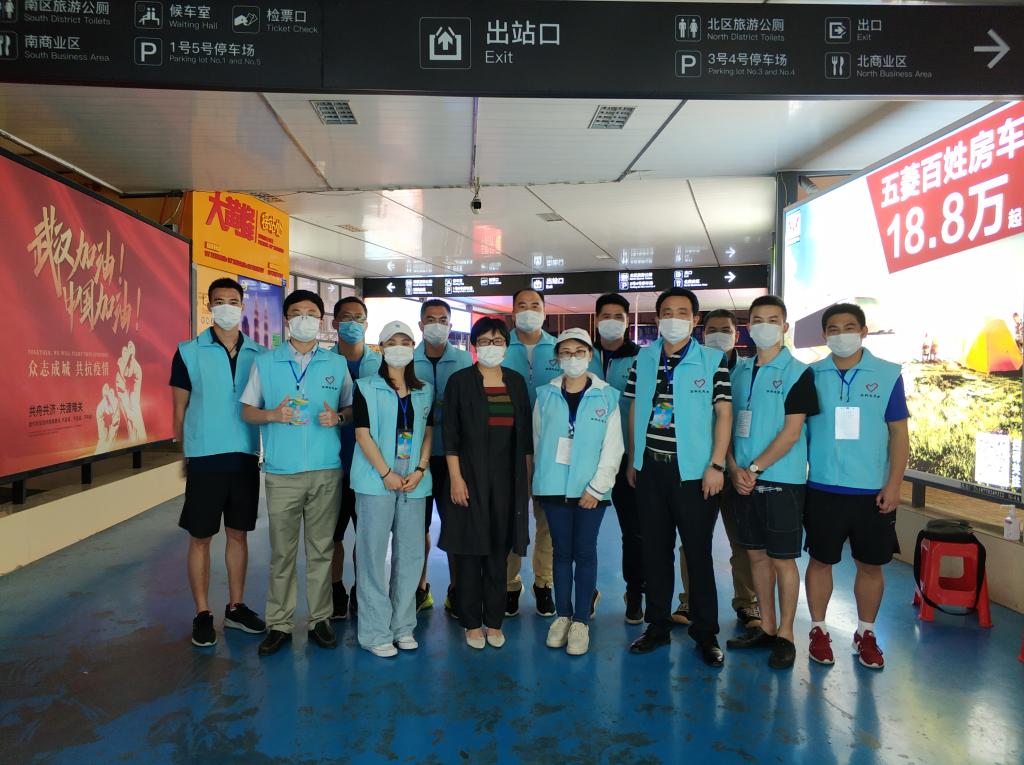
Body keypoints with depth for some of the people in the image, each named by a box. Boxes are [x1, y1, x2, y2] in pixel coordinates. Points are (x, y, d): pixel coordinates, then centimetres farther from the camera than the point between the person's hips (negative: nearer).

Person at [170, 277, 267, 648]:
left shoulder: (259, 354, 4)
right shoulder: (189, 352, -2)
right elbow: (180, 408, 2)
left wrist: (266, 451, 2)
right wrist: (186, 453, 2)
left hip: (246, 457, 3)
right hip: (205, 458, -2)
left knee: (238, 533, 13)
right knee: (201, 537, 6)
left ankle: (236, 607, 26)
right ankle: (202, 614, 20)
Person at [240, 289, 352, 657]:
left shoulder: (337, 363, 8)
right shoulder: (265, 362, 6)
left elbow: (353, 407, 13)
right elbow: (247, 410, 8)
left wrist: (338, 416, -9)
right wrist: (272, 414, -12)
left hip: (326, 471, 1)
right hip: (282, 472, 0)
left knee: (321, 548, 8)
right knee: (281, 551, 4)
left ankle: (320, 618, 20)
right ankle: (279, 623, 17)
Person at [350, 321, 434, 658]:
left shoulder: (424, 391, 14)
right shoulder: (366, 387, 2)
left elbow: (427, 434, 12)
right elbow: (363, 434, -5)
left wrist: (420, 470, -4)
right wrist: (387, 474, -12)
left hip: (414, 483, 4)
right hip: (376, 481, -4)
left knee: (410, 554, 7)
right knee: (373, 554, 0)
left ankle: (403, 626, 20)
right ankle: (376, 632, 10)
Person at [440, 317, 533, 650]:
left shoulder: (516, 381, 9)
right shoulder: (460, 381, -1)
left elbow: (525, 433, 11)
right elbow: (450, 435, -4)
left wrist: (527, 476, 7)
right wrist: (455, 478, -11)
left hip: (507, 478, 3)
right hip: (471, 477, -3)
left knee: (499, 551, 9)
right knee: (470, 551, 3)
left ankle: (494, 622, 21)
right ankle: (472, 623, 17)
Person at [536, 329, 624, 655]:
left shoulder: (607, 396, -1)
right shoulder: (545, 395, 4)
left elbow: (613, 448, -4)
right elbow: (538, 440, 8)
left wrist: (596, 487, -10)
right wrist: (543, 478, 2)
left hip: (590, 489, -1)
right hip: (554, 486, 2)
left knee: (585, 553, 4)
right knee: (562, 552, 11)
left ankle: (582, 621, 15)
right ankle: (563, 615, 23)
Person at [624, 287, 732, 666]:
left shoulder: (713, 360, -3)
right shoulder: (643, 358, 7)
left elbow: (723, 413, -5)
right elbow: (634, 410, 11)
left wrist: (716, 465, -11)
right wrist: (633, 459, 9)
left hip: (694, 470, -3)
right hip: (650, 468, 4)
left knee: (698, 552, 5)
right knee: (654, 549, 12)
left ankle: (706, 634, 21)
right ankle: (657, 626, 27)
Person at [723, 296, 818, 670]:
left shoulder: (797, 372, -6)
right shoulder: (739, 370, 10)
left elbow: (792, 431, -12)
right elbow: (727, 422, 9)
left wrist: (755, 468, -14)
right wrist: (735, 468, -4)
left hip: (781, 479, -5)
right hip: (745, 479, 5)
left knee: (783, 558, 3)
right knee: (756, 554, 13)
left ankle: (786, 635, 16)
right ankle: (766, 626, 26)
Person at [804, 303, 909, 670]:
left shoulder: (888, 374, 0)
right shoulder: (811, 375, 1)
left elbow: (899, 433, 2)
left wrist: (894, 484, -5)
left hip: (872, 490, 0)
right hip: (823, 488, 0)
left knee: (871, 564, 10)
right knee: (820, 560, 8)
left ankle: (866, 633, 29)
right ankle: (818, 630, 25)